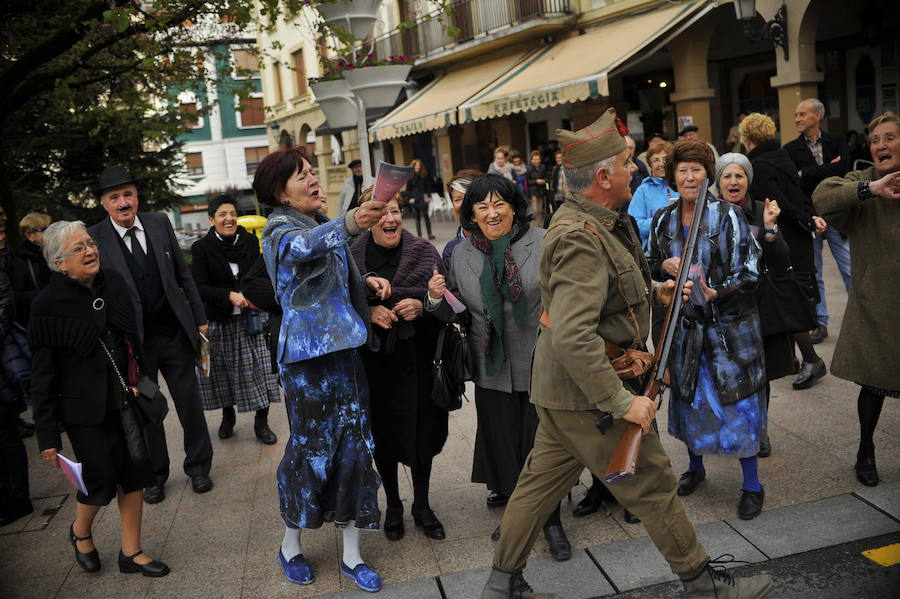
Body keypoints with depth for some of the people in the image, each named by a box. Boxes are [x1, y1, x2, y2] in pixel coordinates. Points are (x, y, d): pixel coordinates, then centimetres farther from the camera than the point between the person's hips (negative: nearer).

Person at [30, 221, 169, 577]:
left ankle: (131, 553, 25)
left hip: (126, 400, 5)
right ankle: (80, 532, 36)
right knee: (101, 479, 2)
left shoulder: (114, 283, -1)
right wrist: (47, 435, -9)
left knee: (133, 474, 9)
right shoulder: (48, 305, -15)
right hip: (86, 410, -5)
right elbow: (43, 376, -11)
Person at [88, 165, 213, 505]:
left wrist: (199, 319, 7)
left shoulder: (160, 223, 0)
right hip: (133, 340, -2)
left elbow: (183, 275, 7)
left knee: (190, 403, 10)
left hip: (175, 333, 2)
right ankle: (154, 475, 30)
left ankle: (198, 467, 29)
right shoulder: (94, 238, -9)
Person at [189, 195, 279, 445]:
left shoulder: (250, 241, 2)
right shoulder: (202, 248, -7)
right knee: (223, 371, 10)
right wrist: (229, 296, -24)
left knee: (261, 369, -3)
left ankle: (261, 423, 10)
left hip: (252, 318, 2)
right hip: (219, 320, -1)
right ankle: (228, 416, 33)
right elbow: (199, 287, -11)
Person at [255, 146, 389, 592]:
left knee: (354, 445, 6)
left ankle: (352, 554, 19)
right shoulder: (279, 229, -9)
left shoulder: (321, 224, 14)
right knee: (311, 447, 2)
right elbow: (303, 246, -35)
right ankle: (290, 545, 26)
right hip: (308, 354, -7)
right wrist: (349, 223, -54)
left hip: (344, 349, 7)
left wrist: (367, 280, 5)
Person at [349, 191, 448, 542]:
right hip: (373, 359, 0)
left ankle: (422, 506, 26)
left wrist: (421, 306, -17)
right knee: (383, 434, 9)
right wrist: (368, 312, -16)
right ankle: (393, 506, 30)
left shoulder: (424, 253, 0)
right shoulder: (351, 257, 0)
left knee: (422, 431, 6)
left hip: (416, 358, 0)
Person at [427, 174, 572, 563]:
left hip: (542, 366, -3)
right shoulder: (461, 256, 5)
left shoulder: (543, 244, -5)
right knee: (503, 443, 16)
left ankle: (550, 520, 24)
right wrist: (436, 299, -8)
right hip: (493, 371, 3)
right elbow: (456, 313, 11)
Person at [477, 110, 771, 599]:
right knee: (651, 484, 6)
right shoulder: (581, 239, -25)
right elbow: (572, 336, -33)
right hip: (587, 391, -10)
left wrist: (653, 293, 11)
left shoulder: (588, 220, 9)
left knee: (541, 481, 17)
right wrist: (622, 403, -29)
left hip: (560, 388, 10)